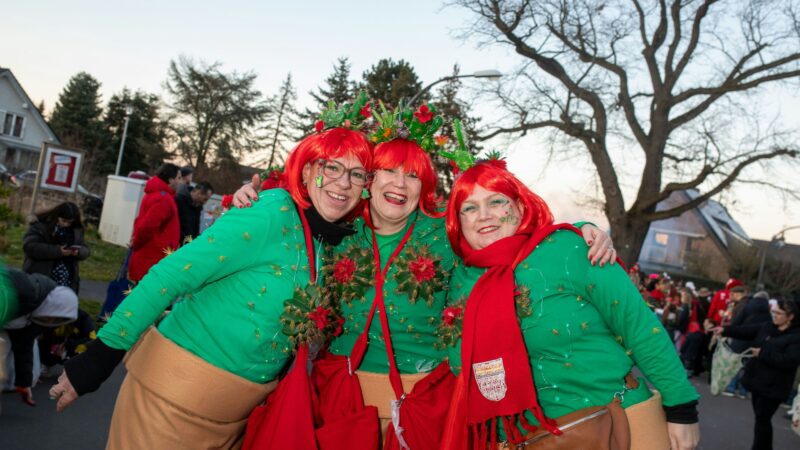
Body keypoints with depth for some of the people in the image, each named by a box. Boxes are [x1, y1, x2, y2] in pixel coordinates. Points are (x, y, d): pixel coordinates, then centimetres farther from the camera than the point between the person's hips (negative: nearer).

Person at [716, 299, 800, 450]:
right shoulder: (767, 327, 7)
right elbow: (746, 331, 6)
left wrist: (762, 354, -21)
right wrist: (725, 330, -5)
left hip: (773, 387, -7)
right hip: (758, 380, 7)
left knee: (762, 419, -4)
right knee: (760, 417, 17)